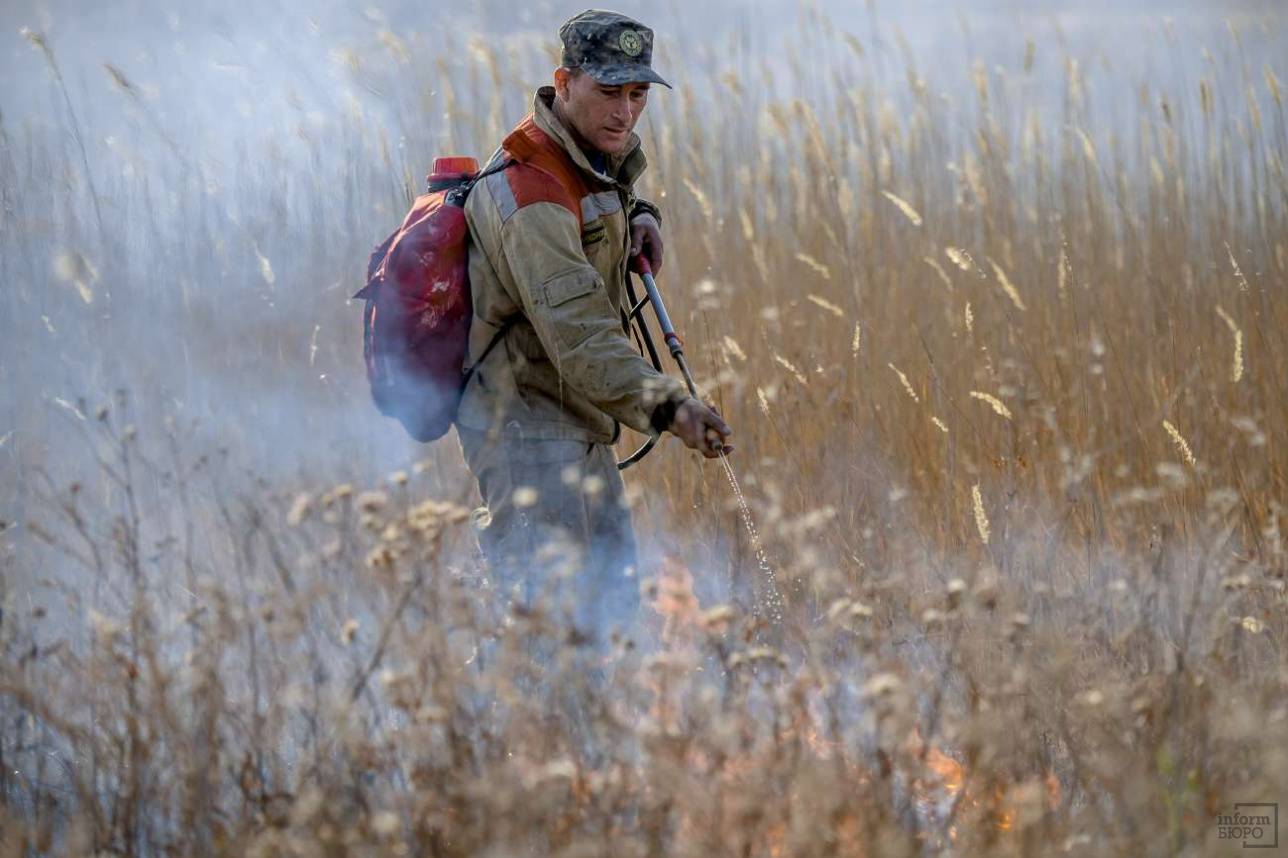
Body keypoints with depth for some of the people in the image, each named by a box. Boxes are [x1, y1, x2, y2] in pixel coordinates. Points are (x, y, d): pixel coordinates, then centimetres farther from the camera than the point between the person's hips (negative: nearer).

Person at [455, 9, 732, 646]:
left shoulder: (603, 155, 6)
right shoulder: (531, 192, -25)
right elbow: (578, 336, -36)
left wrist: (638, 217, 8)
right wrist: (666, 406, -48)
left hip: (578, 426, 10)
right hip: (525, 423, -10)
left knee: (613, 605, 14)